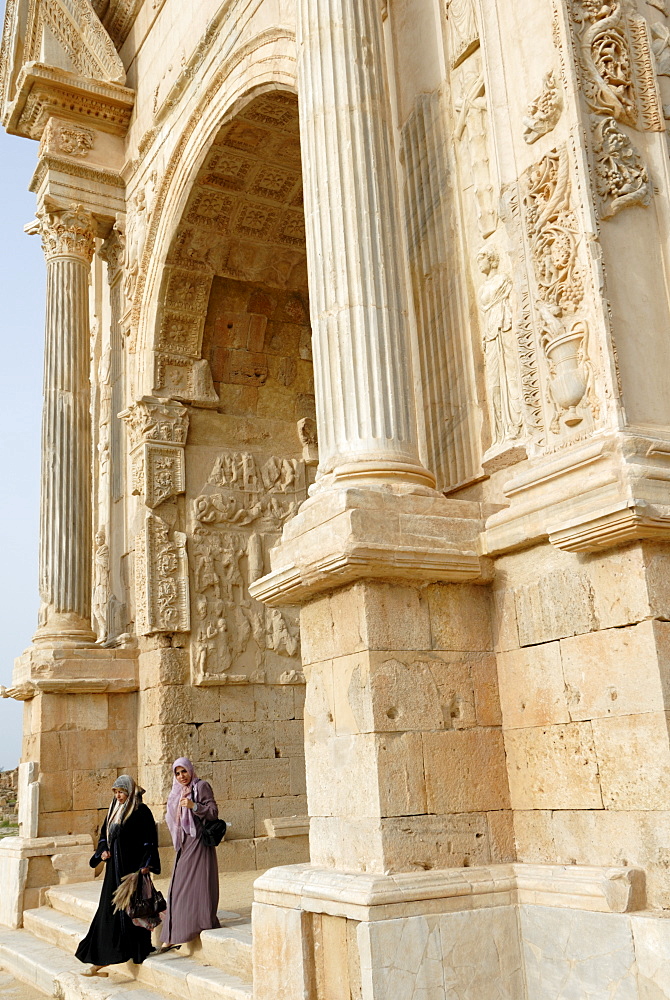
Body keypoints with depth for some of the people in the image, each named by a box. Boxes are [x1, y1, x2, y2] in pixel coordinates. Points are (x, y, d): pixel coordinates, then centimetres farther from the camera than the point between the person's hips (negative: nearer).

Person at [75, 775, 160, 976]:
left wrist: (145, 865, -18)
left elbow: (150, 840, -12)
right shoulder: (113, 810, 12)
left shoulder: (141, 811, -9)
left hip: (133, 869, -7)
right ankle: (99, 963, 7)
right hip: (115, 868, 7)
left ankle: (139, 954, 11)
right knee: (108, 911, 5)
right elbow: (104, 835, 19)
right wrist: (103, 851, 0)